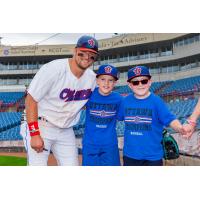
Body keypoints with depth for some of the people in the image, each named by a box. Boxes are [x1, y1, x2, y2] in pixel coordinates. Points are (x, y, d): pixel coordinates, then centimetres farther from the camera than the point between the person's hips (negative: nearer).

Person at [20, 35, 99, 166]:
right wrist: (35, 134, -20)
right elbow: (31, 99, -18)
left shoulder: (92, 78, -1)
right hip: (41, 126, -5)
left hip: (66, 131, 6)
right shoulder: (53, 69, -20)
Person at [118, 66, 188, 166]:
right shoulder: (126, 101, 0)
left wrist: (181, 129, -39)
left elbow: (170, 119, -21)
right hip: (129, 155, 4)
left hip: (152, 156, -3)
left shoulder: (157, 101, -12)